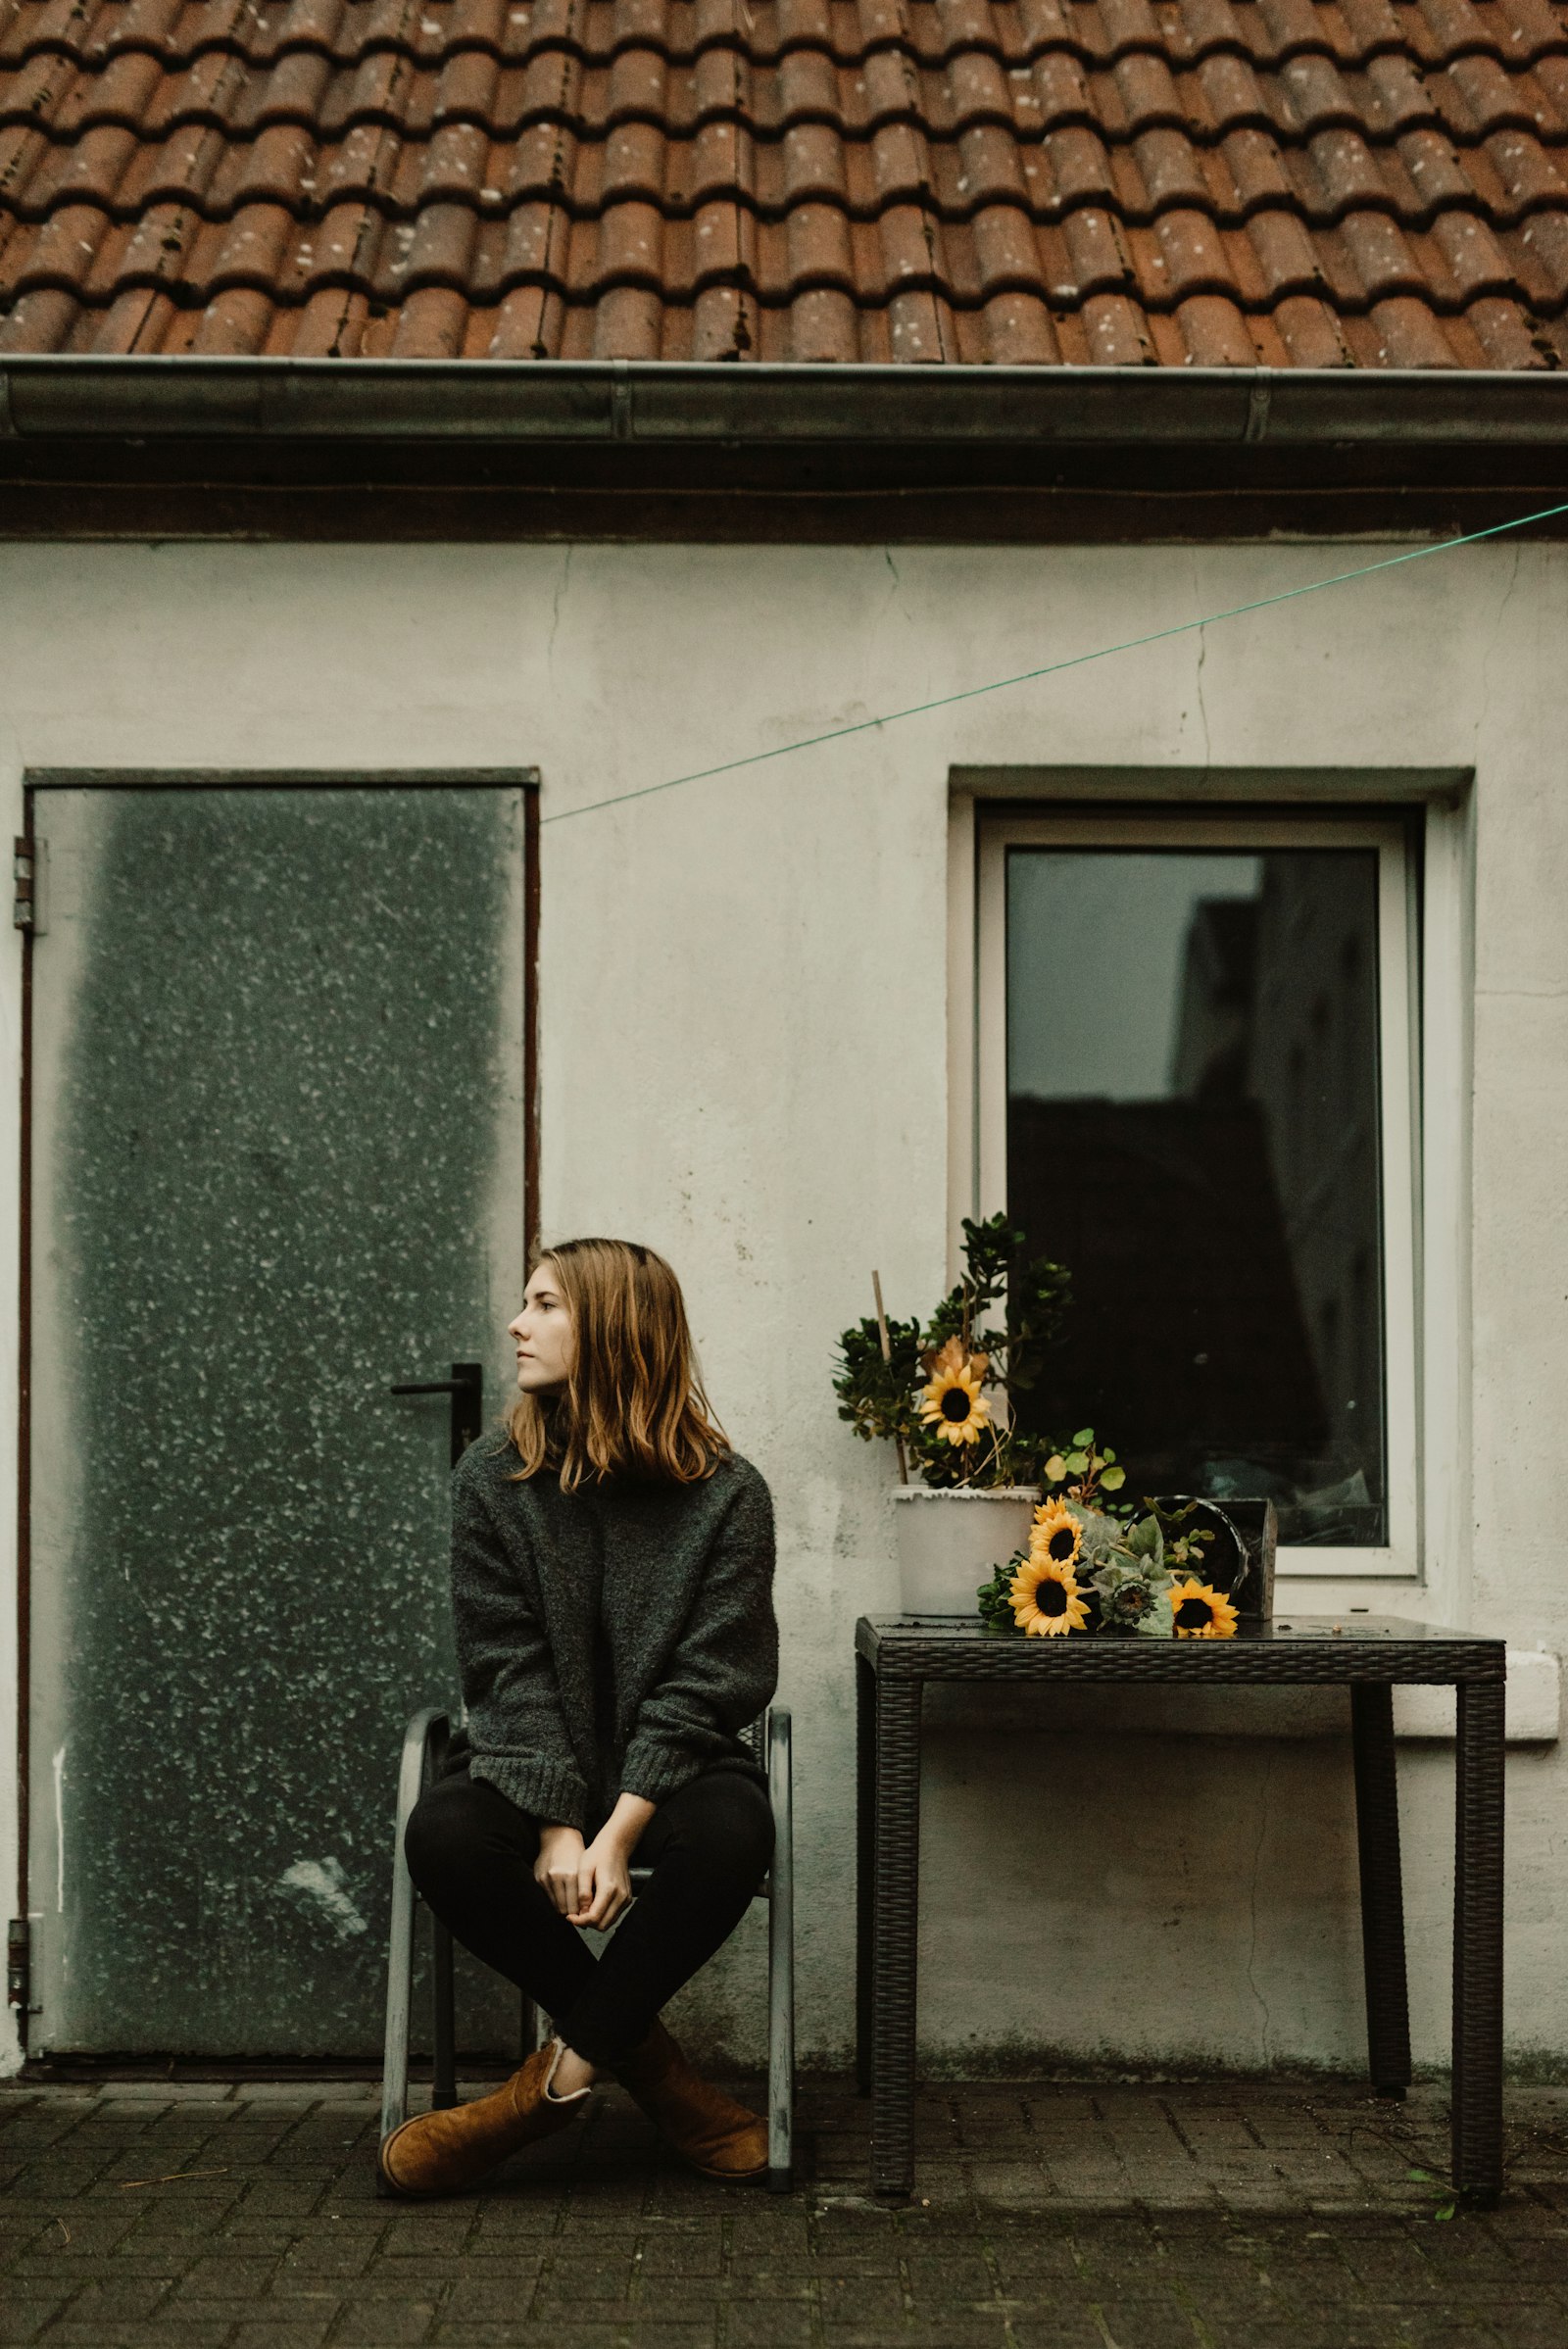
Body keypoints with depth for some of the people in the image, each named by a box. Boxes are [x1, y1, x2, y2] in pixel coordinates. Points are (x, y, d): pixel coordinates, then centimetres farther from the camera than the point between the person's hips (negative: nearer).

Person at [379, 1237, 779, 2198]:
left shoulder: (726, 1493, -5)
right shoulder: (495, 1477, 1)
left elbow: (708, 1682, -11)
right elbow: (508, 1667, -6)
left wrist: (616, 1835, -23)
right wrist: (557, 1827, -19)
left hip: (669, 1767, -1)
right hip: (529, 1764, 2)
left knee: (731, 1832, -35)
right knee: (444, 1837, -31)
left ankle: (566, 2076, -16)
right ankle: (643, 2061, -12)